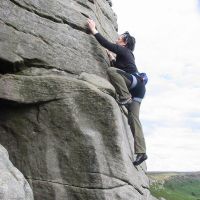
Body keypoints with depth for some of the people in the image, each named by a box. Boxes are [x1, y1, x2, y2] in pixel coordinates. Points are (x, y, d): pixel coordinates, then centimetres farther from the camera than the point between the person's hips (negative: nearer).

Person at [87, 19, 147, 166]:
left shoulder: (123, 51, 3)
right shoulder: (127, 54, 29)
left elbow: (107, 44, -7)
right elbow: (119, 67, 40)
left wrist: (94, 30, 1)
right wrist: (112, 58, 38)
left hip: (136, 82, -9)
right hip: (137, 89, 9)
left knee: (111, 71, -24)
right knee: (133, 119, 0)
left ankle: (125, 97, -21)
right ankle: (141, 152, -5)